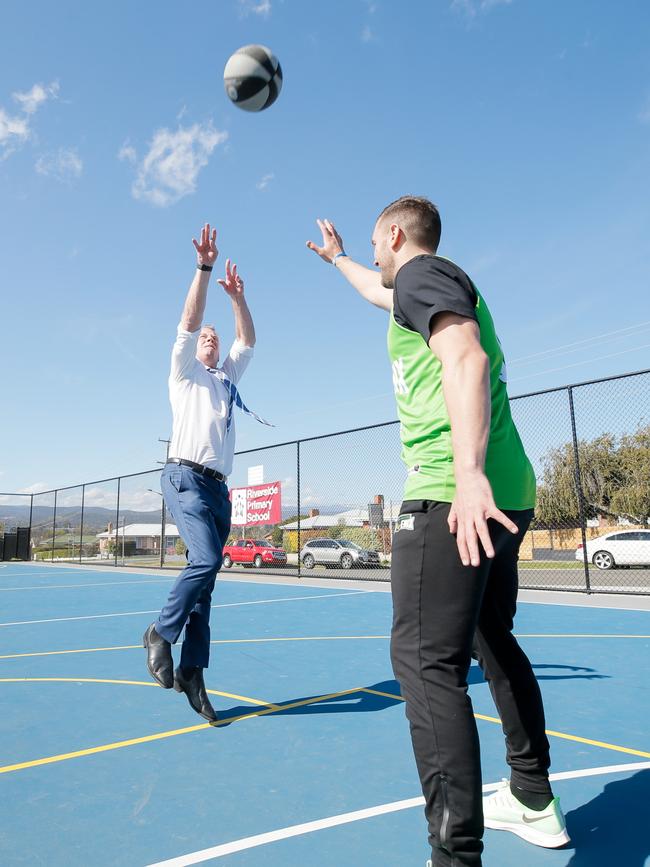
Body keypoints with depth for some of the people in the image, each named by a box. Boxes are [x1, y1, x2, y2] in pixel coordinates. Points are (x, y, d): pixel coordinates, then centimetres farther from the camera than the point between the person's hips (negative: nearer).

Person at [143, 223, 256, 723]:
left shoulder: (228, 377, 25)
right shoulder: (185, 373, 10)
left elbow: (248, 340, 19)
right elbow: (189, 321, -1)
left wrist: (237, 297, 10)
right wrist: (204, 269, -6)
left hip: (219, 488, 6)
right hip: (186, 478, -5)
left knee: (205, 573, 2)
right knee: (207, 559, -23)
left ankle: (191, 671, 6)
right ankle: (161, 633, -1)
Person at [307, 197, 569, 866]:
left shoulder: (423, 273, -2)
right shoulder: (433, 285, 27)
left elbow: (466, 358, -21)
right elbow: (376, 291, 49)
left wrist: (468, 472, -32)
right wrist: (336, 257, 66)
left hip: (455, 498, -10)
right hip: (504, 496, 10)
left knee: (425, 658, -11)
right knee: (495, 644, 19)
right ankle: (534, 801, 33)